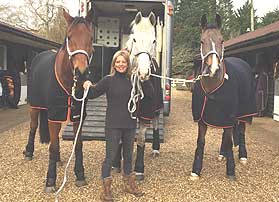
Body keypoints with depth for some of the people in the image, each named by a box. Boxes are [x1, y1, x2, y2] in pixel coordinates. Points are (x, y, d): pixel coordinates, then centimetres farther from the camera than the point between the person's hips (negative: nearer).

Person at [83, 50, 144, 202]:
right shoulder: (108, 80, -7)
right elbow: (93, 94, -6)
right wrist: (88, 87, -25)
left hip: (130, 124, 4)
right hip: (113, 125, -4)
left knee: (128, 155, 18)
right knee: (110, 157, 1)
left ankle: (129, 184, 35)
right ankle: (106, 189, 14)